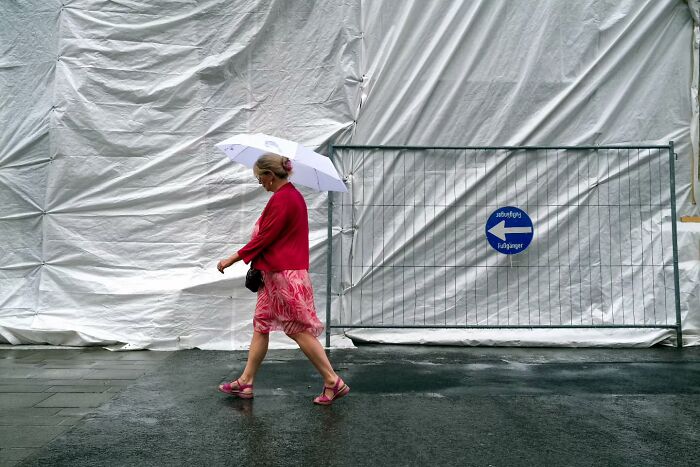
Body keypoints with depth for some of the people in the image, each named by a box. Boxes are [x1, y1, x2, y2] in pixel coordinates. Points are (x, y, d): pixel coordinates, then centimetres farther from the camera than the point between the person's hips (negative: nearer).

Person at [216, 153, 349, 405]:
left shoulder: (281, 199, -17)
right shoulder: (292, 194, 14)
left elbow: (264, 237, -17)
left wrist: (233, 259, -8)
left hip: (284, 275, -10)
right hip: (276, 273, 10)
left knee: (299, 330, -4)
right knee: (261, 325, 13)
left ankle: (333, 382, 3)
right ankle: (245, 383, 22)